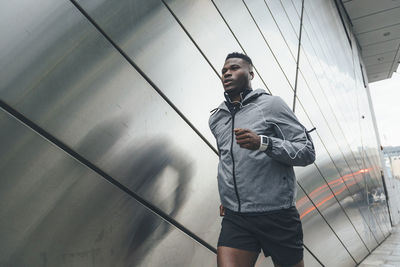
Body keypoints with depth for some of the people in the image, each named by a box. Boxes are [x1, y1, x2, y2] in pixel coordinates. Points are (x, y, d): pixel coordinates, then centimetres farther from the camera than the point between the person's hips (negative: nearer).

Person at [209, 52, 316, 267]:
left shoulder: (270, 104, -3)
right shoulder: (216, 118, 12)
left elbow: (307, 151, -8)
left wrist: (263, 143, -22)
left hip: (277, 215, -3)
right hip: (234, 217, 4)